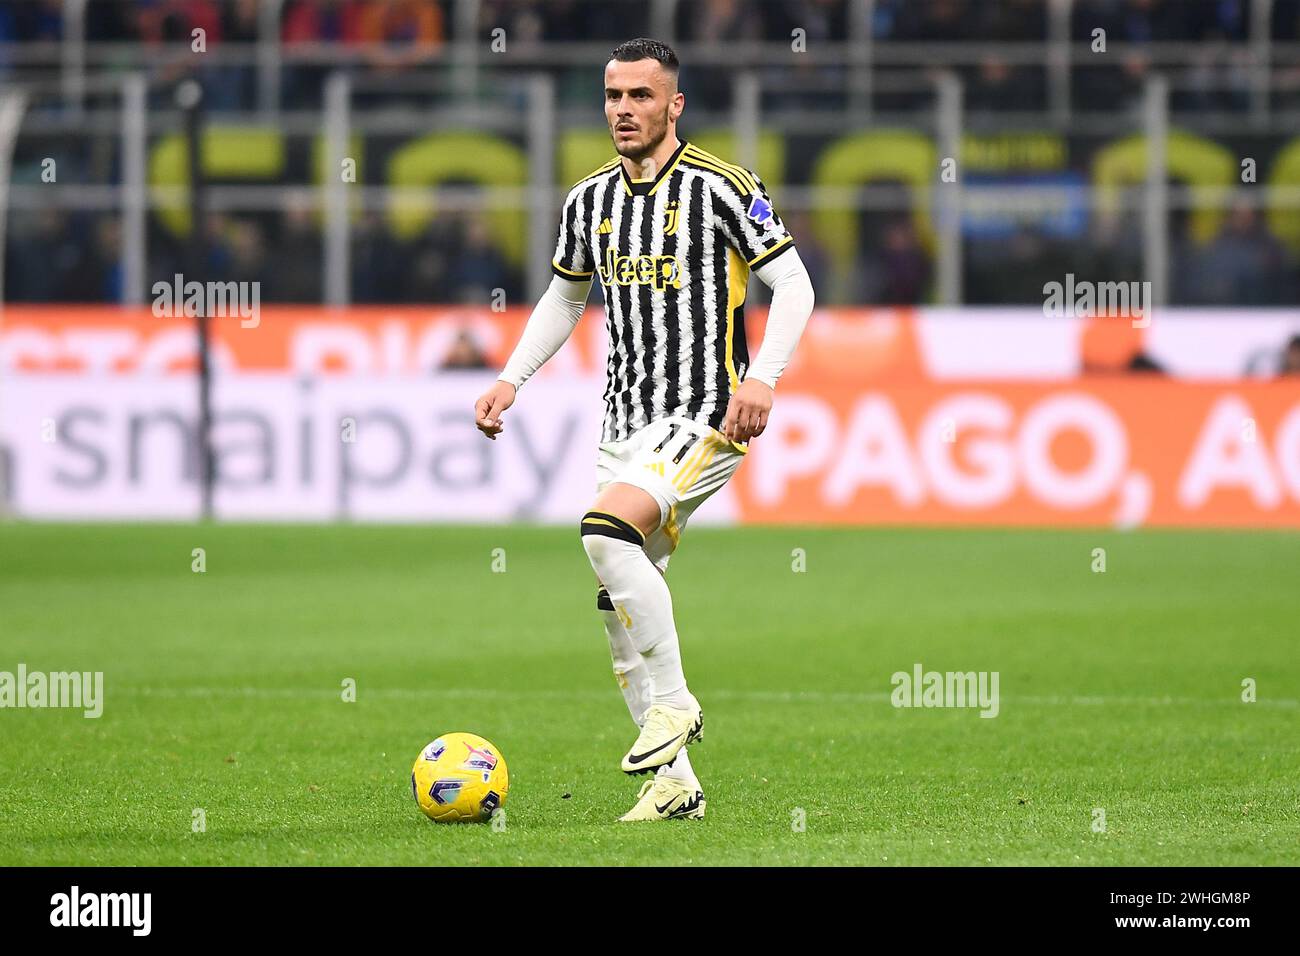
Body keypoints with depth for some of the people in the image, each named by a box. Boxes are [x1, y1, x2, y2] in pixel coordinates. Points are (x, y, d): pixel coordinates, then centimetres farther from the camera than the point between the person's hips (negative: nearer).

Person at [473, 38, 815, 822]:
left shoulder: (720, 187, -7)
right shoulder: (590, 199, 11)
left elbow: (793, 284, -7)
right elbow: (565, 298, 25)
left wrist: (763, 377, -19)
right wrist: (512, 378, 13)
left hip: (707, 419, -7)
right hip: (626, 424, 7)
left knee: (607, 529, -29)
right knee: (623, 602, 3)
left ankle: (673, 704, -16)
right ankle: (673, 782, 10)